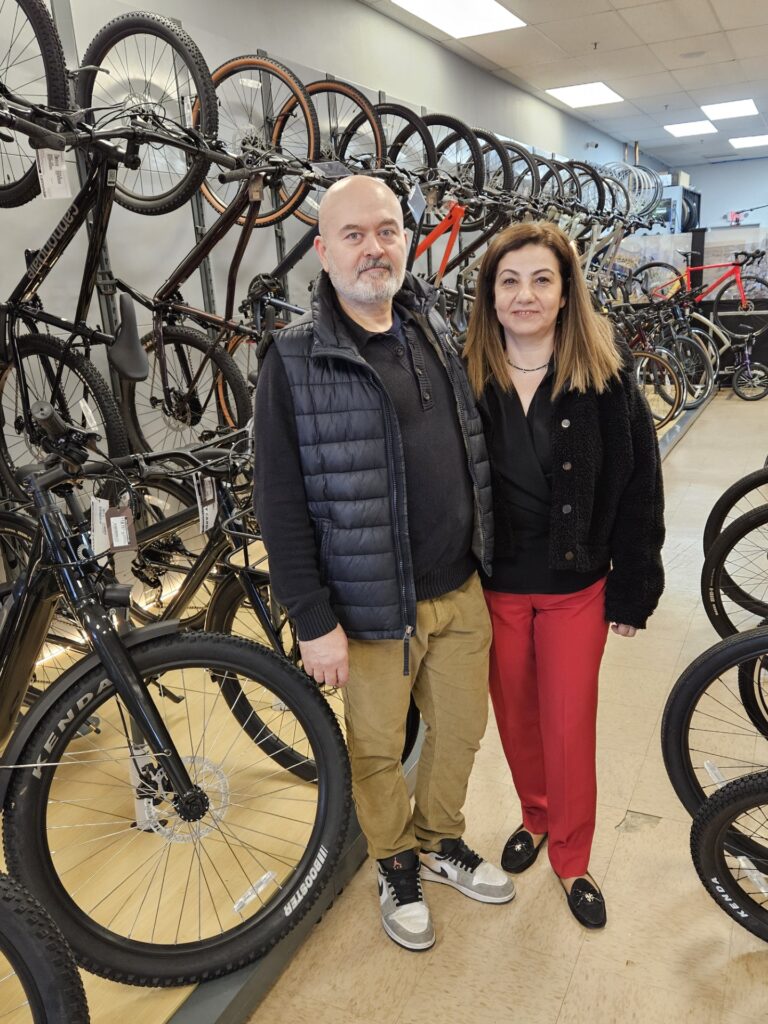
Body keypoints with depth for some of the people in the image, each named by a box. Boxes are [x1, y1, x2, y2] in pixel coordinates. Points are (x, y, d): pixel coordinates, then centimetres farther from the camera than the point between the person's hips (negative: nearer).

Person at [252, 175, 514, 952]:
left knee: (461, 731, 19)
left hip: (461, 590, 5)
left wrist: (487, 554, 15)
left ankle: (442, 843, 46)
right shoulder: (295, 361, -12)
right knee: (377, 749, 13)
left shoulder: (437, 331, 6)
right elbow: (281, 503, -13)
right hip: (372, 606, -5)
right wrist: (314, 619, -14)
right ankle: (397, 866, 41)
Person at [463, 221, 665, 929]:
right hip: (494, 587, 2)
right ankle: (535, 817, 44)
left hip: (576, 587, -1)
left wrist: (633, 590, -5)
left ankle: (571, 858, 32)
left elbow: (639, 490, -5)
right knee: (515, 716, 17)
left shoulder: (607, 378, -8)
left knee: (569, 726, 8)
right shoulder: (466, 379, -5)